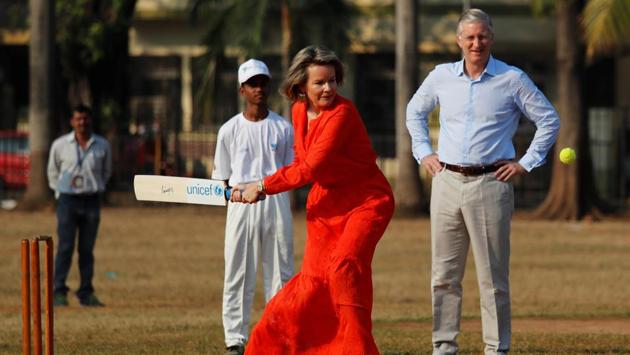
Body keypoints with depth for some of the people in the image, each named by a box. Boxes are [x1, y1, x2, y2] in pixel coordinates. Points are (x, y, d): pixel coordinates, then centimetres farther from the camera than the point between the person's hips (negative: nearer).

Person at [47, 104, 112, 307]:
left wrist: (97, 190, 11)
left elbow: (106, 172, 17)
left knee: (87, 249, 5)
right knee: (65, 247, -7)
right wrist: (60, 192, 6)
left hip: (92, 201, 2)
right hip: (67, 199, -2)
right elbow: (53, 172, 11)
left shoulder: (102, 145, 4)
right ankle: (59, 292, -5)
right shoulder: (60, 145, 0)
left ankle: (86, 293, 9)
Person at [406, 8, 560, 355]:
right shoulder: (442, 76, 8)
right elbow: (415, 111, 25)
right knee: (444, 273, 5)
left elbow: (549, 120, 5)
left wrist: (526, 163, 0)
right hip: (447, 181, 3)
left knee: (493, 275, -2)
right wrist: (423, 153, 15)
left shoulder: (512, 79, -1)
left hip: (490, 184, -3)